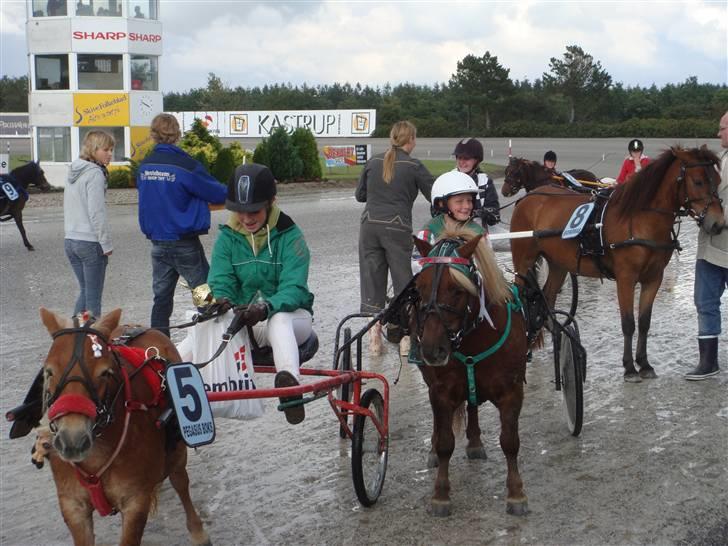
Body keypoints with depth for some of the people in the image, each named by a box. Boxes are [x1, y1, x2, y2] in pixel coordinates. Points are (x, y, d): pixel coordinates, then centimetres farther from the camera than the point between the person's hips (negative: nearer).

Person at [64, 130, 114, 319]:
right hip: (90, 242, -8)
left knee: (86, 291, 17)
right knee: (93, 296, 0)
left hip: (70, 240, 8)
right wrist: (106, 244, -12)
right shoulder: (95, 173, -14)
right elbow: (97, 213, -19)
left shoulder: (74, 172, 12)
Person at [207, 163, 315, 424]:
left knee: (279, 320, -42)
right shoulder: (228, 238, 2)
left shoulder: (289, 236, -9)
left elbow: (294, 288, -19)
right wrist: (219, 301, -31)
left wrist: (267, 307, -41)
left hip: (291, 316, -4)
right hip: (242, 320, 4)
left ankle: (288, 380, -65)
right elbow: (220, 282, -5)